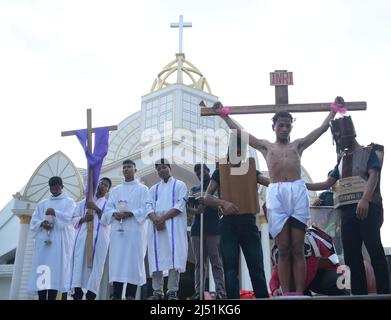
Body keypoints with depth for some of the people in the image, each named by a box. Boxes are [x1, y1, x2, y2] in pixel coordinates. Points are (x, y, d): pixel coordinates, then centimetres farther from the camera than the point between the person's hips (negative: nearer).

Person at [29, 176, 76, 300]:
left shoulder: (69, 202, 13)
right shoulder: (43, 204, 22)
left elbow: (70, 217, -5)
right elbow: (34, 222, 13)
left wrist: (55, 213, -20)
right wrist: (42, 223, -9)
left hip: (60, 239, -3)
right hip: (43, 239, 3)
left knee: (56, 268, -12)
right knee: (41, 268, -7)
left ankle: (52, 298, -15)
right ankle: (42, 298, -8)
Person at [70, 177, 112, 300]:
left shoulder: (108, 204, 18)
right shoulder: (84, 202, 24)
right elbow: (74, 218, 16)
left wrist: (96, 209, -13)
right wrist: (83, 219, -6)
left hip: (100, 237, -1)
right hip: (83, 235, 2)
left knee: (96, 264, -11)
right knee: (79, 262, -13)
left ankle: (91, 293, -15)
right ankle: (77, 292, -20)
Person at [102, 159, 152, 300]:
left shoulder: (142, 189, 8)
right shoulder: (115, 190, 20)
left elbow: (147, 209, -3)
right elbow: (108, 209, 12)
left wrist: (130, 214, -17)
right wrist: (114, 214, -11)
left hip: (135, 230, -3)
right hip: (118, 230, 3)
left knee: (133, 261, -6)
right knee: (117, 261, -3)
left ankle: (130, 295, -3)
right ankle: (116, 296, -1)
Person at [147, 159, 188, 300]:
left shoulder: (180, 185, 10)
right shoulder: (153, 189, 22)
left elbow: (180, 206, -3)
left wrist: (163, 219, -12)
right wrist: (156, 220, -11)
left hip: (174, 225, -4)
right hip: (156, 225, 4)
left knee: (174, 256, -11)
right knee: (156, 258, -1)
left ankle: (172, 291, -10)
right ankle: (157, 291, 2)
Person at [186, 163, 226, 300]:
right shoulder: (194, 189, 20)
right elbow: (188, 207, 8)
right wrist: (196, 210, -16)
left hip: (214, 228, -4)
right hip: (197, 228, 4)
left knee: (216, 262, -7)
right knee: (199, 262, 2)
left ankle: (221, 291, -10)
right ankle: (198, 292, 1)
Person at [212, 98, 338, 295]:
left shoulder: (298, 145, 20)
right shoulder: (266, 147, 20)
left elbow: (323, 128, 20)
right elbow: (238, 131, 20)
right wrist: (224, 115, 19)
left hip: (298, 193, 0)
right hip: (276, 195, 0)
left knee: (297, 249, -1)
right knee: (284, 250, 0)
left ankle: (300, 294, -1)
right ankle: (286, 294, 2)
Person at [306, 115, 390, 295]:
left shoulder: (368, 152, 4)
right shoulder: (342, 160, 22)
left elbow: (374, 176, -11)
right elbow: (326, 184, 23)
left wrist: (364, 200, -28)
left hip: (367, 208, -6)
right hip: (347, 210, 7)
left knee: (375, 252, -10)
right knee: (352, 256, 3)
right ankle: (359, 294, 7)